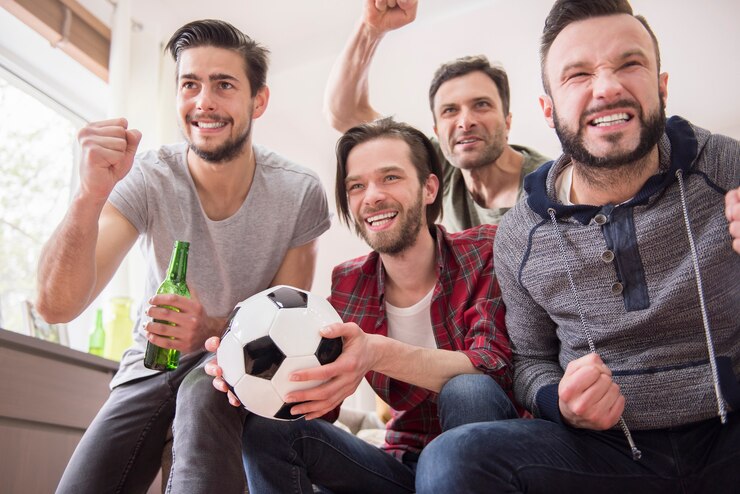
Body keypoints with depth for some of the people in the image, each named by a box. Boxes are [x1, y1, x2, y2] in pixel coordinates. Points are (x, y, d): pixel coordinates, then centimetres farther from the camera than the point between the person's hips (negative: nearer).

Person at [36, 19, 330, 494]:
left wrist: (214, 330, -30)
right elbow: (58, 306, -26)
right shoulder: (147, 179, -17)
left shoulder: (300, 192, -17)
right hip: (152, 366, 1)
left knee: (204, 393, -33)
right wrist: (92, 194, -43)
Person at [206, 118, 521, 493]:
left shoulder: (485, 252, -12)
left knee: (468, 391, -33)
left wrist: (378, 353, -41)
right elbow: (321, 402, -5)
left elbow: (495, 369, -26)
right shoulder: (347, 283, -1)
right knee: (265, 428, -15)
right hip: (406, 464, 3)